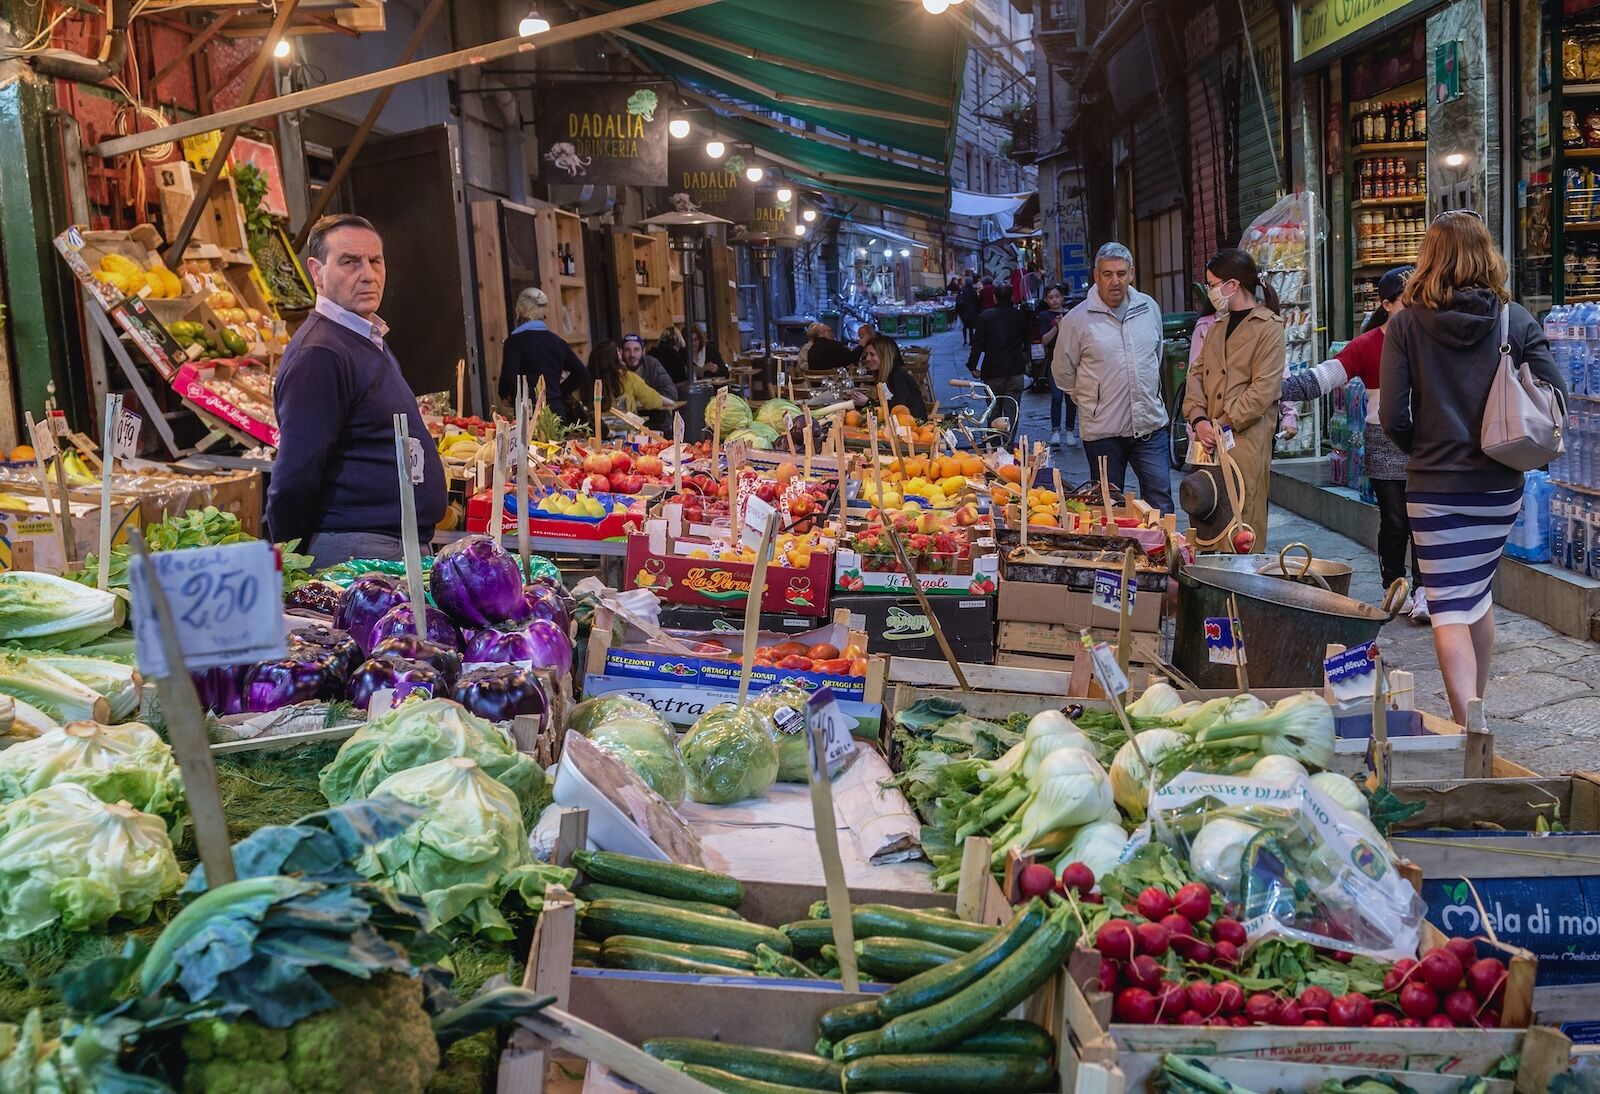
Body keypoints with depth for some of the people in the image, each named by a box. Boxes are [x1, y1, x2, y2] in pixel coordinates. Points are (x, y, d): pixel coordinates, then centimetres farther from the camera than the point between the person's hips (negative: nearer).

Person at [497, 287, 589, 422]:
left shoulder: (515, 341, -6)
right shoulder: (556, 340, 12)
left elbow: (508, 379, -17)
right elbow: (582, 374, 15)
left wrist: (505, 395, 3)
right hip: (557, 410, 6)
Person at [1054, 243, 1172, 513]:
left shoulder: (1150, 308, 6)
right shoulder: (1077, 319, -6)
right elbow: (1063, 372, 4)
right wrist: (1091, 401, 7)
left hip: (1150, 425, 3)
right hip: (1103, 432, -2)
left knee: (1161, 504, 1)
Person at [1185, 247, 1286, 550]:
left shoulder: (1268, 327, -3)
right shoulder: (1217, 328, 21)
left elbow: (1263, 389, -11)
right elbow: (1197, 375, 13)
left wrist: (1223, 425, -13)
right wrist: (1199, 419, -4)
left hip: (1246, 442, -7)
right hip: (1211, 441, 7)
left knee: (1245, 527, -7)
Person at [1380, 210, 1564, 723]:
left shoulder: (1406, 324, -9)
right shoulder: (1515, 320, -4)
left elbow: (1392, 416, -11)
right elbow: (1556, 396, -7)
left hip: (1434, 486, -3)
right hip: (1500, 485, 3)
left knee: (1450, 609, -1)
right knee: (1478, 592, 21)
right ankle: (1476, 709, 33)